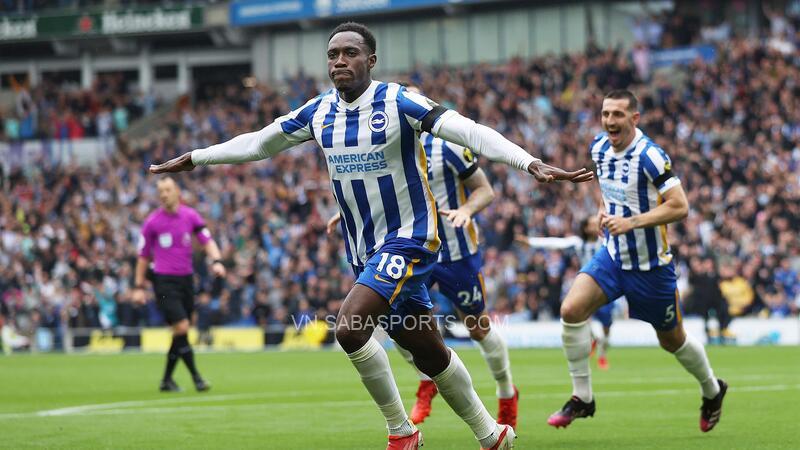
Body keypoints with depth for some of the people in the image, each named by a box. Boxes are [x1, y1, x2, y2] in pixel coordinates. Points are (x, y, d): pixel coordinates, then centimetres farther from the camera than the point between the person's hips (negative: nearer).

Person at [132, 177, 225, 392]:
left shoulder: (190, 215, 4)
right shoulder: (152, 221, -2)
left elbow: (207, 241, 3)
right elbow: (143, 255, 5)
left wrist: (216, 261, -17)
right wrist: (139, 287, 4)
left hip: (186, 279, 4)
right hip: (164, 280, -4)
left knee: (180, 334, 6)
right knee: (181, 327, -16)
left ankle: (167, 380, 19)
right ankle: (196, 377, -10)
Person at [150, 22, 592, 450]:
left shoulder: (398, 103, -16)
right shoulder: (319, 112, 2)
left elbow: (469, 132, -25)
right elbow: (258, 142, 17)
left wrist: (531, 164, -37)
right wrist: (194, 158, 21)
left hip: (407, 239, -6)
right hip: (363, 251, 6)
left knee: (349, 327, -24)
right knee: (428, 354, 11)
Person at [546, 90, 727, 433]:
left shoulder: (650, 156, -22)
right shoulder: (599, 148, -1)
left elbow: (680, 207, -25)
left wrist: (632, 222, -31)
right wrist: (606, 210, 4)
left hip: (651, 264, -5)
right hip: (613, 255, 5)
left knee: (672, 340, 11)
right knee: (571, 310, -17)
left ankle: (712, 391, 40)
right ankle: (582, 398, -6)